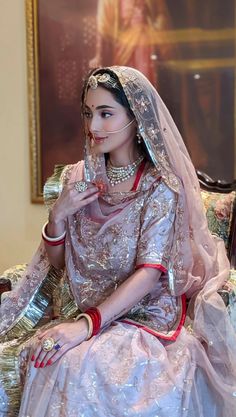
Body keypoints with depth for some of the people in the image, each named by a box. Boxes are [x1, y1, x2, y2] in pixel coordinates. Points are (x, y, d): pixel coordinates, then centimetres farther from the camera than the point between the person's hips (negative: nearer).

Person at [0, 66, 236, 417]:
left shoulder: (161, 187, -8)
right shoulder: (78, 178, 6)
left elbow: (149, 273, -17)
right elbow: (56, 263, 11)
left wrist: (87, 324, -27)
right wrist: (58, 215, -9)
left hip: (144, 318, -5)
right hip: (78, 313, 5)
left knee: (79, 367, -35)